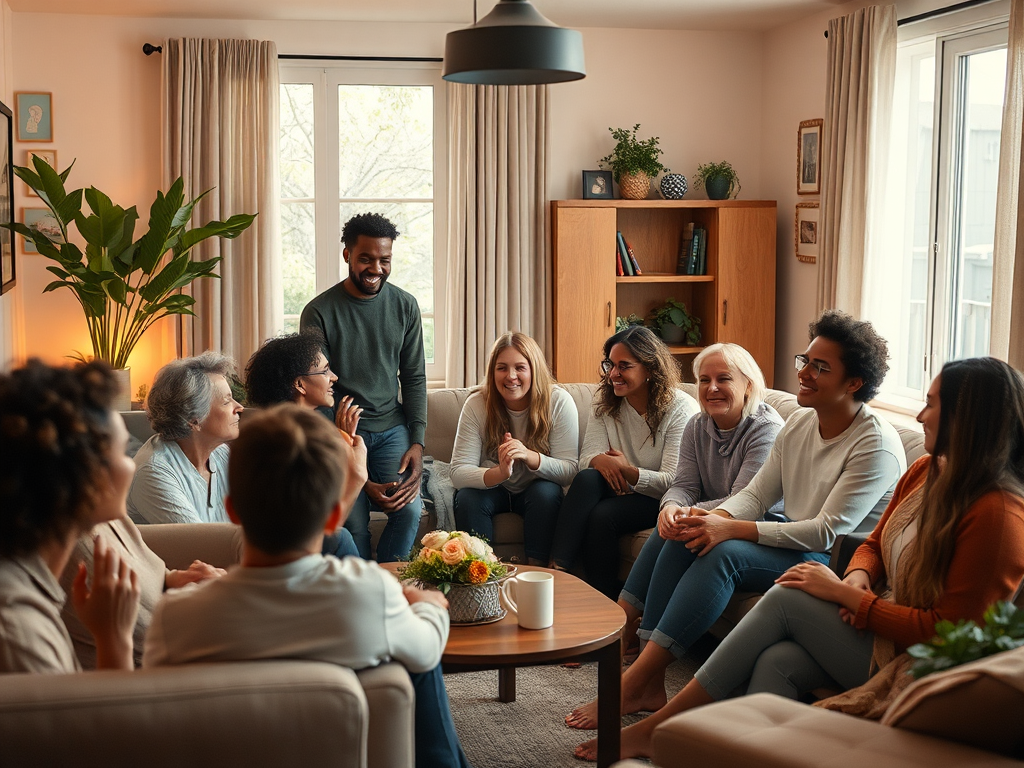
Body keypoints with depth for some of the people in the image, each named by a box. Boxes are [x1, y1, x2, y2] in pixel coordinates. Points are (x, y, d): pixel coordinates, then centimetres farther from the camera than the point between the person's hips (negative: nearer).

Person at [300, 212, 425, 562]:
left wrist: (417, 442, -4)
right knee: (353, 525, -13)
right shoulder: (319, 313, -7)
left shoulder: (404, 306, 5)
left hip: (392, 426, 3)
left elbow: (414, 377, 10)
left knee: (408, 509, -16)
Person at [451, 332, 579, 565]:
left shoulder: (559, 402, -16)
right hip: (492, 490, 0)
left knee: (547, 492, -31)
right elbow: (458, 471, -21)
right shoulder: (476, 405, -15)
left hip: (536, 491, 0)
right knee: (467, 498, -29)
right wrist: (499, 473, -42)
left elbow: (569, 471, -20)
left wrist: (530, 456, -40)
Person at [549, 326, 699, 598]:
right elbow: (587, 458, -4)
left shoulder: (681, 409, -12)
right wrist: (600, 461, -28)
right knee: (587, 477, -28)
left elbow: (673, 481, -18)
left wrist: (625, 470, -30)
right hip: (621, 491, 5)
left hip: (661, 501, -5)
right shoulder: (606, 403, 5)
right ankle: (556, 570, -33)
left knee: (603, 515, -31)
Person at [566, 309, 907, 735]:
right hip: (791, 535, 9)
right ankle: (650, 682, -18)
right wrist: (716, 518, -17)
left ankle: (633, 684, -28)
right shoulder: (799, 423, 8)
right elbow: (756, 493, 7)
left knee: (725, 553, -30)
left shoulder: (876, 444, -18)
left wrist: (732, 529, -28)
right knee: (686, 533, -12)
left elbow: (828, 533, -24)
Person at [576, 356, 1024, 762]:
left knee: (785, 599, -17)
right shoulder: (925, 472, 8)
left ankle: (658, 727, -9)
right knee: (777, 662, -20)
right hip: (879, 623, 8)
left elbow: (945, 630, -21)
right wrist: (859, 578, -4)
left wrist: (843, 593, -16)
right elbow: (874, 544, 21)